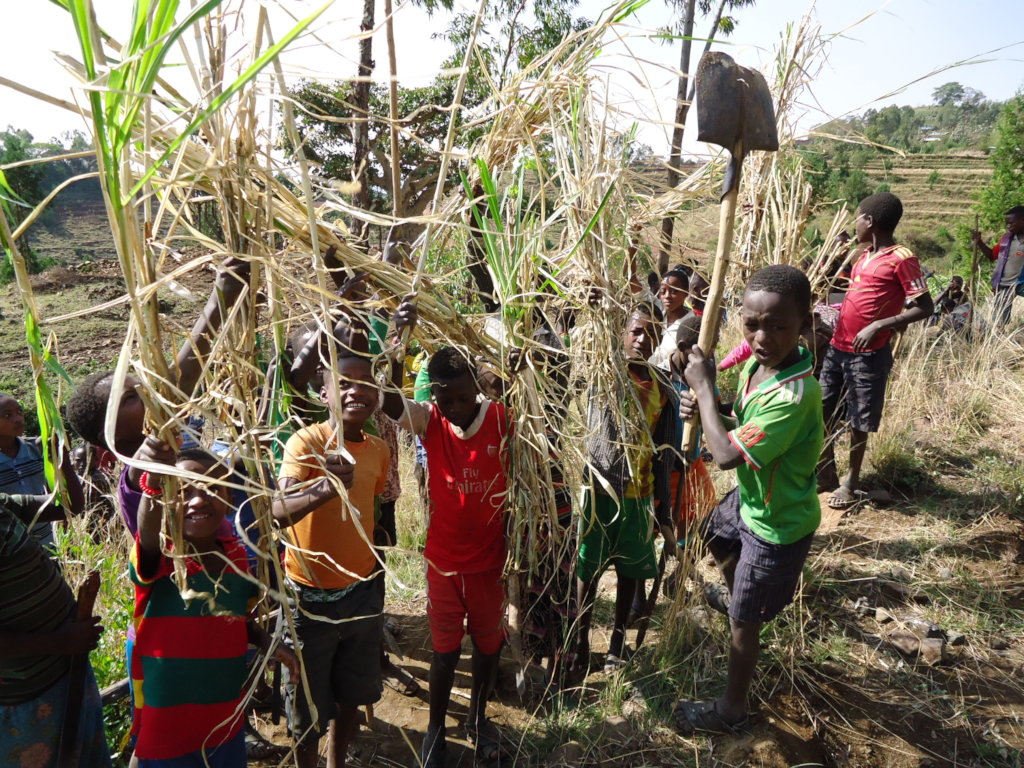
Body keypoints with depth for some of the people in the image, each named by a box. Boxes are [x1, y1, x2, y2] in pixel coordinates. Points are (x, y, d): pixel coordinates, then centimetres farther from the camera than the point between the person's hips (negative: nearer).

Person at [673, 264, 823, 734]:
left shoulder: (795, 394, -38)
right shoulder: (758, 364, -11)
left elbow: (727, 454, -36)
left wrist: (704, 387, -27)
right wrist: (703, 408, -15)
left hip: (777, 526, -8)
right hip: (750, 499, 9)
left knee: (743, 623, 9)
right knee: (716, 536, 36)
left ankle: (731, 710, 33)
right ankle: (738, 595, 66)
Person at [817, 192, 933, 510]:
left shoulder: (902, 258, -12)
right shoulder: (865, 255, 12)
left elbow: (924, 308, -15)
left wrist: (879, 326, -24)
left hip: (868, 354, -8)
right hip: (838, 347, 8)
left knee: (858, 422, 3)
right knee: (823, 413, 12)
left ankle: (851, 483, 20)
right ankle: (825, 474, 26)